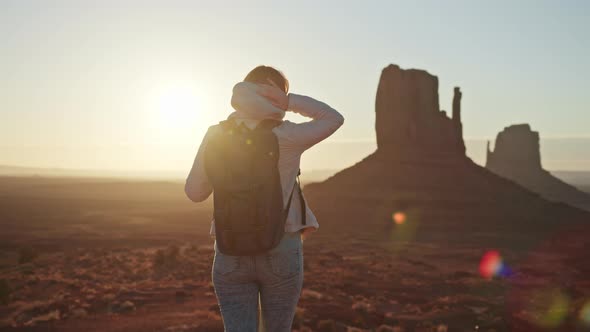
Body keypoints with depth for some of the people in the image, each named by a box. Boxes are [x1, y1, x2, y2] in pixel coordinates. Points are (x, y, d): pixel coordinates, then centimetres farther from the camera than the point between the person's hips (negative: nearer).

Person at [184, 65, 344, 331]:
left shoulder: (216, 136, -4)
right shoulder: (287, 137, -11)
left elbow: (194, 192, 5)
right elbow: (334, 118, 5)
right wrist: (288, 100, -3)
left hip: (232, 254, 2)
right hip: (281, 253, -1)